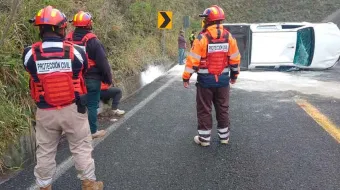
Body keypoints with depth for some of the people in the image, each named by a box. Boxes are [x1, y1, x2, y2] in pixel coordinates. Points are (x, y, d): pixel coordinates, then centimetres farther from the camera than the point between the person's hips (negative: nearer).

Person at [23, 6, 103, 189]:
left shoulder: (29, 53, -11)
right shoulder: (76, 51, -12)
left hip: (45, 112, 1)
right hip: (73, 109, -1)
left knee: (45, 152, 18)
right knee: (81, 148, 15)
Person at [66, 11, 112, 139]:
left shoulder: (68, 39, 4)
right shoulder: (92, 41, -15)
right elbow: (102, 62, -14)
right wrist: (108, 78, -5)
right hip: (91, 79, -6)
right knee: (91, 104, 3)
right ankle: (93, 131, 11)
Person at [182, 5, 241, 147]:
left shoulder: (202, 38, -14)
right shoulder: (229, 37, 0)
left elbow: (193, 60, -13)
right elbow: (235, 58, 6)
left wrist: (186, 77, -6)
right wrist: (234, 74, 19)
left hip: (205, 79, -4)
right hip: (223, 79, 4)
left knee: (204, 109, 7)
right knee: (223, 108, 15)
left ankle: (204, 138, 15)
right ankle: (224, 136, 25)